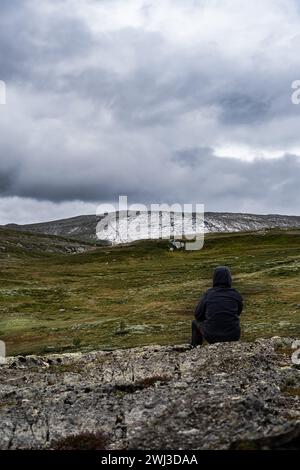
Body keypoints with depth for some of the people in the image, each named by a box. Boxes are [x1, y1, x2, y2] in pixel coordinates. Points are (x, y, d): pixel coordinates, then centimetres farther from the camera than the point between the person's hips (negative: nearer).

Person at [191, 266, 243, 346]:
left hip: (212, 335, -1)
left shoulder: (208, 294, -3)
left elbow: (198, 315, 8)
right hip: (232, 335, 1)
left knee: (196, 323, 32)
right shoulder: (236, 295, -1)